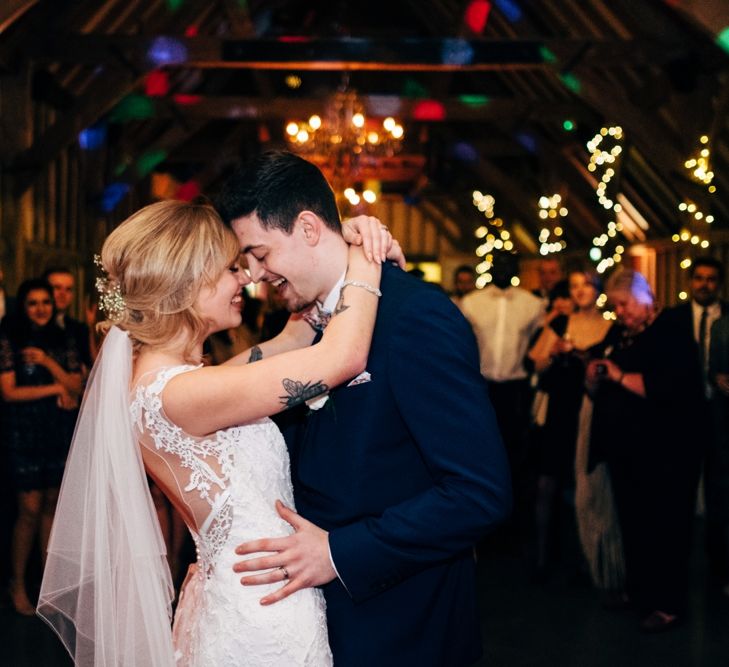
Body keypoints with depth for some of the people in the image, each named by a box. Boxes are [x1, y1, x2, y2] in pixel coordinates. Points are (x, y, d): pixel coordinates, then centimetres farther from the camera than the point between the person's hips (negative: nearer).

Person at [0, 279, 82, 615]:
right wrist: (54, 389, -10)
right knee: (30, 509, -5)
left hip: (59, 432, 4)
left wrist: (48, 363, -11)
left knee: (50, 504, 7)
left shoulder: (63, 343, 9)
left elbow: (75, 388, 2)